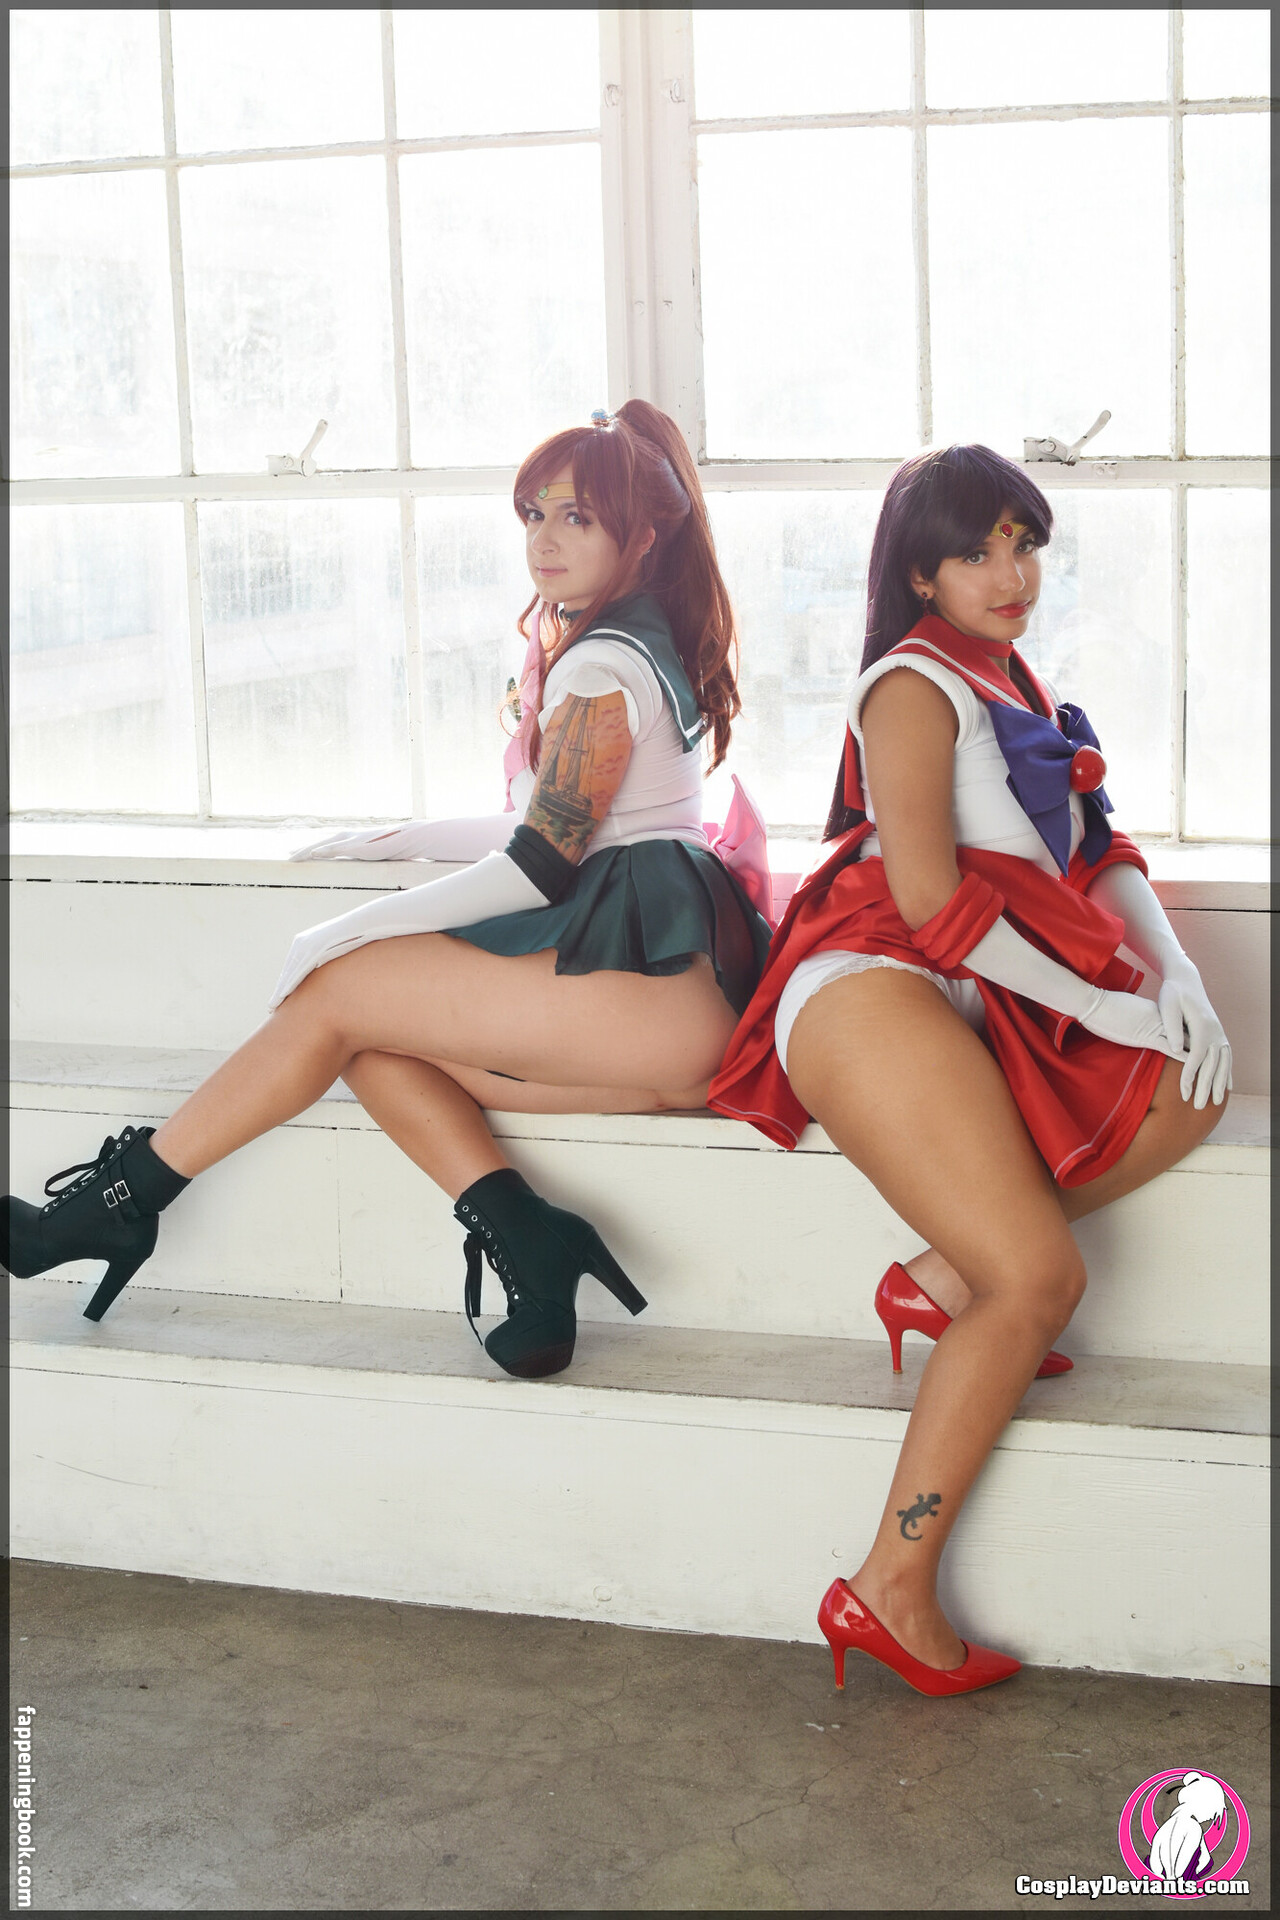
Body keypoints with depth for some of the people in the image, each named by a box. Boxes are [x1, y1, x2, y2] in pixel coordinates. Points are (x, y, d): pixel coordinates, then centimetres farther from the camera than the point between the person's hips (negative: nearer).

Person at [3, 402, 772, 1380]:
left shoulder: (603, 663, -8)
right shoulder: (644, 642, 24)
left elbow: (541, 867, -13)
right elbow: (560, 826, 30)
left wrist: (355, 930, -7)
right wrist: (405, 839, 29)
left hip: (650, 977, -10)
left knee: (340, 992, -9)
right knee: (373, 1041, 0)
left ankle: (122, 1196, -1)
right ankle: (524, 1236, -15)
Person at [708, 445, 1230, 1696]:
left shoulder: (1015, 693, 26)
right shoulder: (916, 685, -1)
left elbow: (1102, 856, 18)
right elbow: (930, 898, -12)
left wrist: (1177, 976, -2)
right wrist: (1110, 1004, -9)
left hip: (975, 1016, 8)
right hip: (871, 995, -8)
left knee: (1193, 1088, -9)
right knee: (1040, 1278, -21)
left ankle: (947, 1279, -8)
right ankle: (892, 1590, -17)